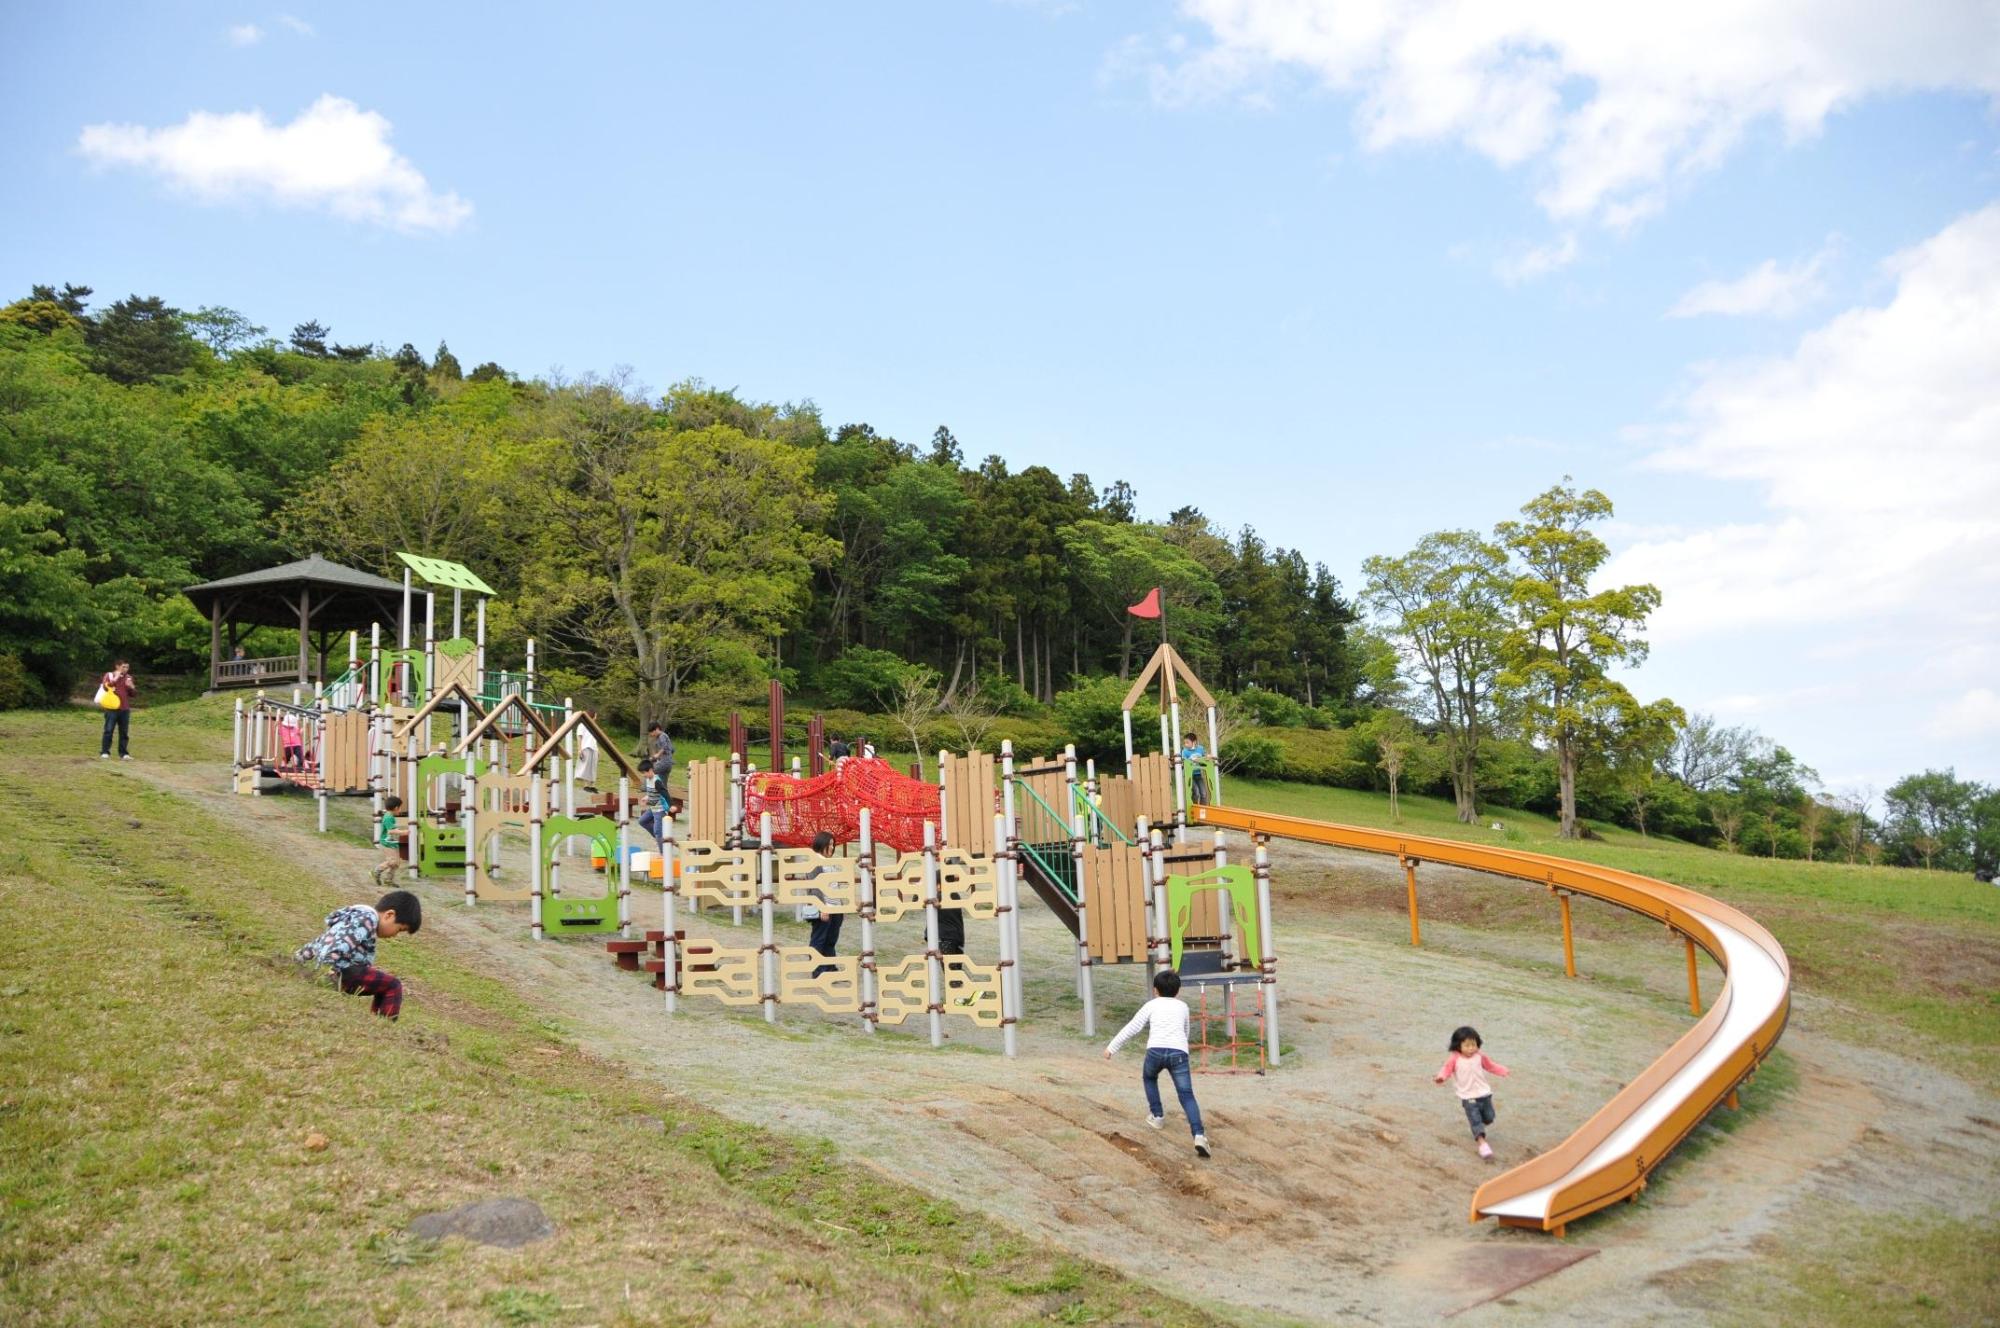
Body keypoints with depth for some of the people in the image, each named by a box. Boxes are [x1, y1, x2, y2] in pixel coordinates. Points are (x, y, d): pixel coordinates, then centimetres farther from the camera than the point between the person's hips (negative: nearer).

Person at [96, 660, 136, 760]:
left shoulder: (128, 678, 13)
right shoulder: (109, 675, 1)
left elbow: (132, 694, 16)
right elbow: (104, 687, -14)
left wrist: (132, 687, -5)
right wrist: (115, 679, -15)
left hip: (125, 709, 4)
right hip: (111, 708, -4)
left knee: (124, 732, 4)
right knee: (108, 730, -5)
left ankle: (123, 753, 7)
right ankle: (104, 752, 0)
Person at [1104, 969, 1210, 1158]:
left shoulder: (1152, 1005, 21)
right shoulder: (1183, 1006, 28)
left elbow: (1132, 1027, 14)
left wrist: (1112, 1047, 17)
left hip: (1155, 1050, -1)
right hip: (1179, 1051, 1)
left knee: (1149, 1078, 32)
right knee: (1187, 1095, -2)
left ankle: (1157, 1115, 33)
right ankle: (1199, 1135, -21)